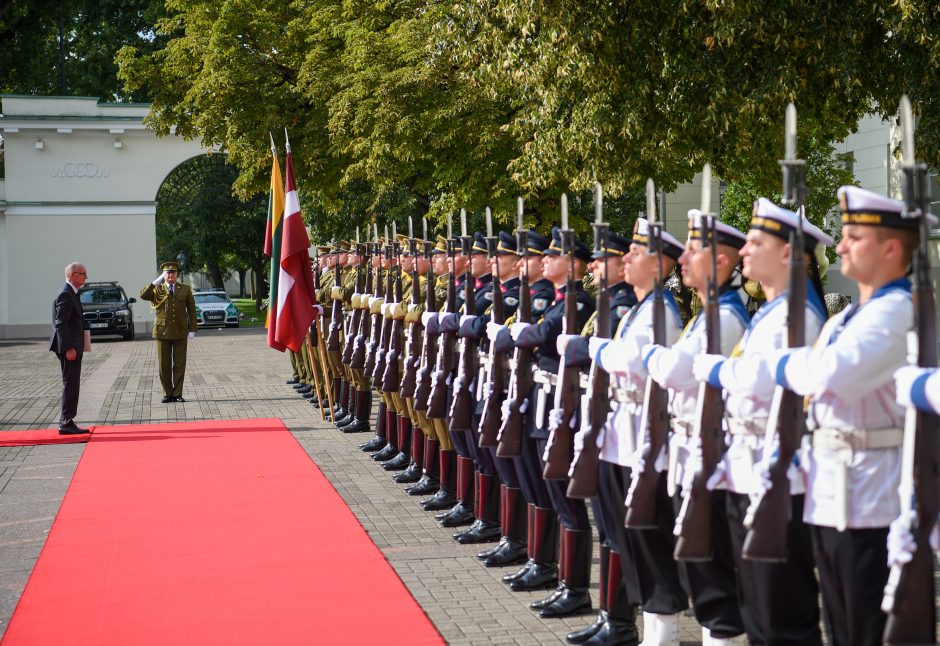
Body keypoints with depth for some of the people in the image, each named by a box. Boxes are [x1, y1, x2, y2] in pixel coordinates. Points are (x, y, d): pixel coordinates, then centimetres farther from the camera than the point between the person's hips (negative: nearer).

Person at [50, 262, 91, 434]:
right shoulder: (65, 295, -15)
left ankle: (67, 422, 16)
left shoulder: (71, 293, 17)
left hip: (73, 347, 10)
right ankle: (66, 423, -6)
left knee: (72, 385, 12)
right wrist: (69, 348, -24)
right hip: (69, 347, -10)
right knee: (70, 385, -8)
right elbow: (60, 323, -21)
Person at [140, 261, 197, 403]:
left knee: (179, 365, 2)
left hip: (180, 332, 0)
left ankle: (178, 394, 9)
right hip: (163, 332, 0)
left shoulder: (185, 289, 7)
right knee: (164, 365, 2)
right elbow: (143, 295, -15)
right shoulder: (157, 290, 4)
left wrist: (192, 330, -1)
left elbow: (191, 310, 6)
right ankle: (168, 394, 11)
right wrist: (156, 282, -20)